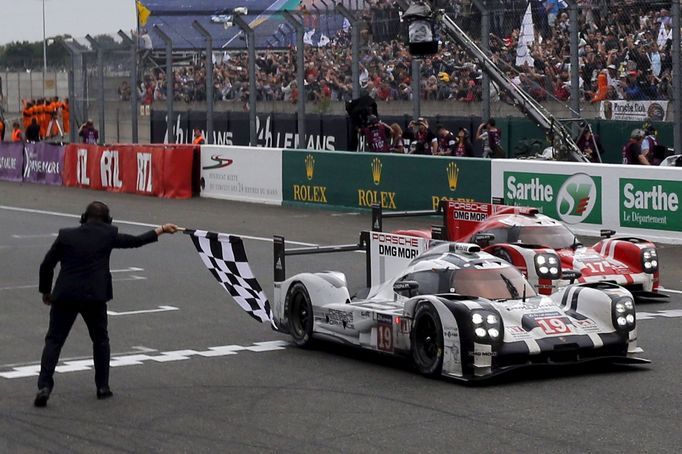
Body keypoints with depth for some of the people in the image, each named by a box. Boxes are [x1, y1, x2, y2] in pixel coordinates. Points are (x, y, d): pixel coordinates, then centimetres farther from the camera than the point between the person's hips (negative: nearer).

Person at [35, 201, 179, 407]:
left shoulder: (66, 235, 4)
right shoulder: (108, 235, 3)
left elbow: (46, 265, 3)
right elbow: (136, 241, 15)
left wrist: (46, 291, 17)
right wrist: (161, 230, 29)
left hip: (64, 296, 0)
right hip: (94, 297, 0)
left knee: (54, 340, 4)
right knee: (100, 340, 19)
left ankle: (44, 386, -9)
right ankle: (102, 386, 21)